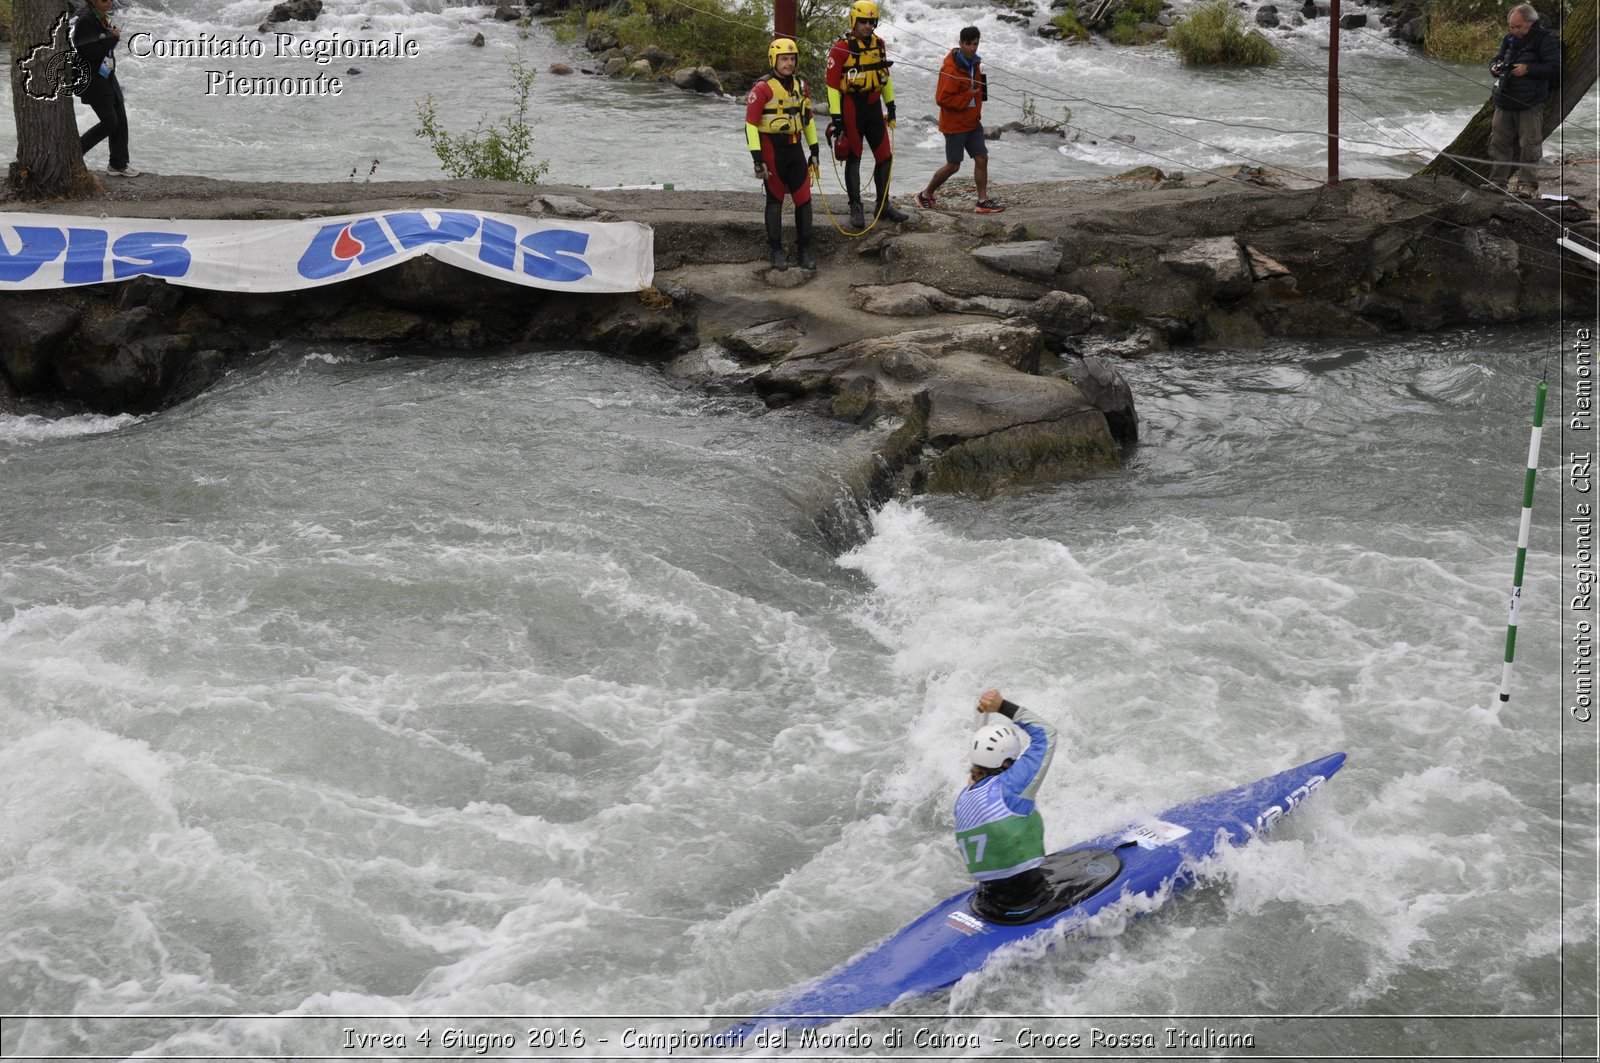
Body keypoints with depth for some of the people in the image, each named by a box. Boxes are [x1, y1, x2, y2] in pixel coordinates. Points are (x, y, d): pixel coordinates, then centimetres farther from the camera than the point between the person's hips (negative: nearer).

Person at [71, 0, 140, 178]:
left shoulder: (102, 17, 8)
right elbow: (90, 51, -26)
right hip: (92, 78, -9)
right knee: (109, 122, -7)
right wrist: (113, 38, -19)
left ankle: (118, 165, 19)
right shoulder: (85, 19, -21)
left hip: (107, 76, 9)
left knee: (120, 121, 9)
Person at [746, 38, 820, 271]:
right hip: (772, 150, -5)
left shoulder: (800, 86, 9)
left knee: (804, 200, 2)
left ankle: (804, 250, 12)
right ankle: (776, 252, 13)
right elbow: (750, 124, -13)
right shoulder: (763, 89, -11)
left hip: (795, 148, 5)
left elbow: (808, 119, 20)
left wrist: (814, 151, 17)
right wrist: (757, 159, -17)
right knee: (775, 201, 3)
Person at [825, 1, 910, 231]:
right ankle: (856, 209, 10)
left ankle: (883, 205, 20)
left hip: (874, 105, 6)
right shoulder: (841, 48, -13)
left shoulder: (879, 44, 6)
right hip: (851, 107, -6)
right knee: (853, 159, 2)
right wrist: (836, 116, -15)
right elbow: (832, 83, -13)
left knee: (885, 156, 6)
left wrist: (890, 104, 19)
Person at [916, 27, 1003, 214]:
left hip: (973, 122, 8)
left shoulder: (974, 63, 6)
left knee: (982, 158, 2)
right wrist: (968, 96, -23)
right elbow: (942, 99, -25)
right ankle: (925, 195, 17)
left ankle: (983, 201, 7)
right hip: (955, 125, -8)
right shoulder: (951, 69, -22)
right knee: (953, 166, 0)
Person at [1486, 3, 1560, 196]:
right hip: (1504, 102, 6)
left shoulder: (1545, 39, -6)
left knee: (1528, 145, -6)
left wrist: (1528, 69, -19)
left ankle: (1529, 184, -1)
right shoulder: (1509, 39, 12)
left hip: (1530, 106, -6)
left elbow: (1556, 69, -12)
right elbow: (1495, 59, 23)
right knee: (1499, 142, 7)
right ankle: (1497, 180, 13)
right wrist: (1495, 67, -2)